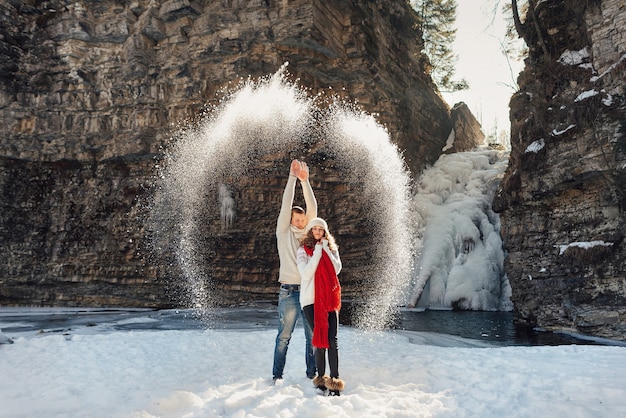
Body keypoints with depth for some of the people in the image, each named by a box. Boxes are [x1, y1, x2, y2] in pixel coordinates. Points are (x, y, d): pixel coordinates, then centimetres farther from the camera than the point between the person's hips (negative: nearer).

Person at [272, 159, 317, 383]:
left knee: (313, 336, 8)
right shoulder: (284, 233, 4)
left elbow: (312, 208, 1)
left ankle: (312, 374, 20)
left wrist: (305, 181, -7)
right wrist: (292, 177, -10)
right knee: (284, 336, 2)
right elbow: (286, 205, -5)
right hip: (289, 292, -3)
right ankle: (277, 376, 12)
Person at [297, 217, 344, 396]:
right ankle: (321, 378, 13)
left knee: (332, 340, -6)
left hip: (330, 299, 2)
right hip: (311, 299, -2)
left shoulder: (332, 248, 12)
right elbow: (306, 273, -11)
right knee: (319, 340, -2)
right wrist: (317, 252, -11)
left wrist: (326, 249, -6)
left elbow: (337, 269, -3)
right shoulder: (303, 250, 4)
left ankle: (334, 380, -3)